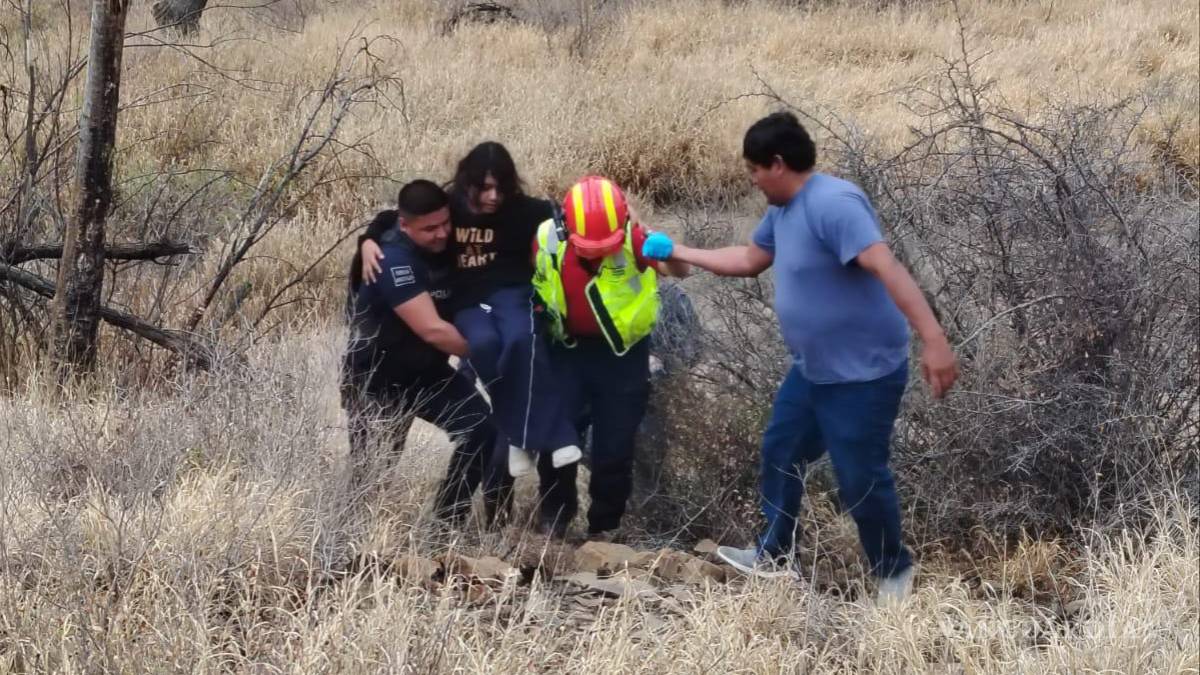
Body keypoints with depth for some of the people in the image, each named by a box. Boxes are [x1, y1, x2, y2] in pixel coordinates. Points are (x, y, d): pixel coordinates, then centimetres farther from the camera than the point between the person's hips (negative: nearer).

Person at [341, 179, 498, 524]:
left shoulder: (444, 244, -6)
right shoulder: (394, 260, -29)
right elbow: (432, 330, -33)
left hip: (428, 372, 6)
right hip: (376, 379, -6)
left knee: (483, 432, -10)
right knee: (374, 468, 2)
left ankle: (446, 524, 0)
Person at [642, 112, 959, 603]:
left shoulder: (833, 204, -26)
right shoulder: (782, 211, 6)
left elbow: (887, 268, -34)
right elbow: (749, 260, 25)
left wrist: (933, 340, -42)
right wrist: (677, 253, 25)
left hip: (864, 374, -10)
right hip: (813, 370, 10)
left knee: (860, 479, -2)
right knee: (780, 454, 20)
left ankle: (893, 574, 19)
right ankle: (771, 556, 36)